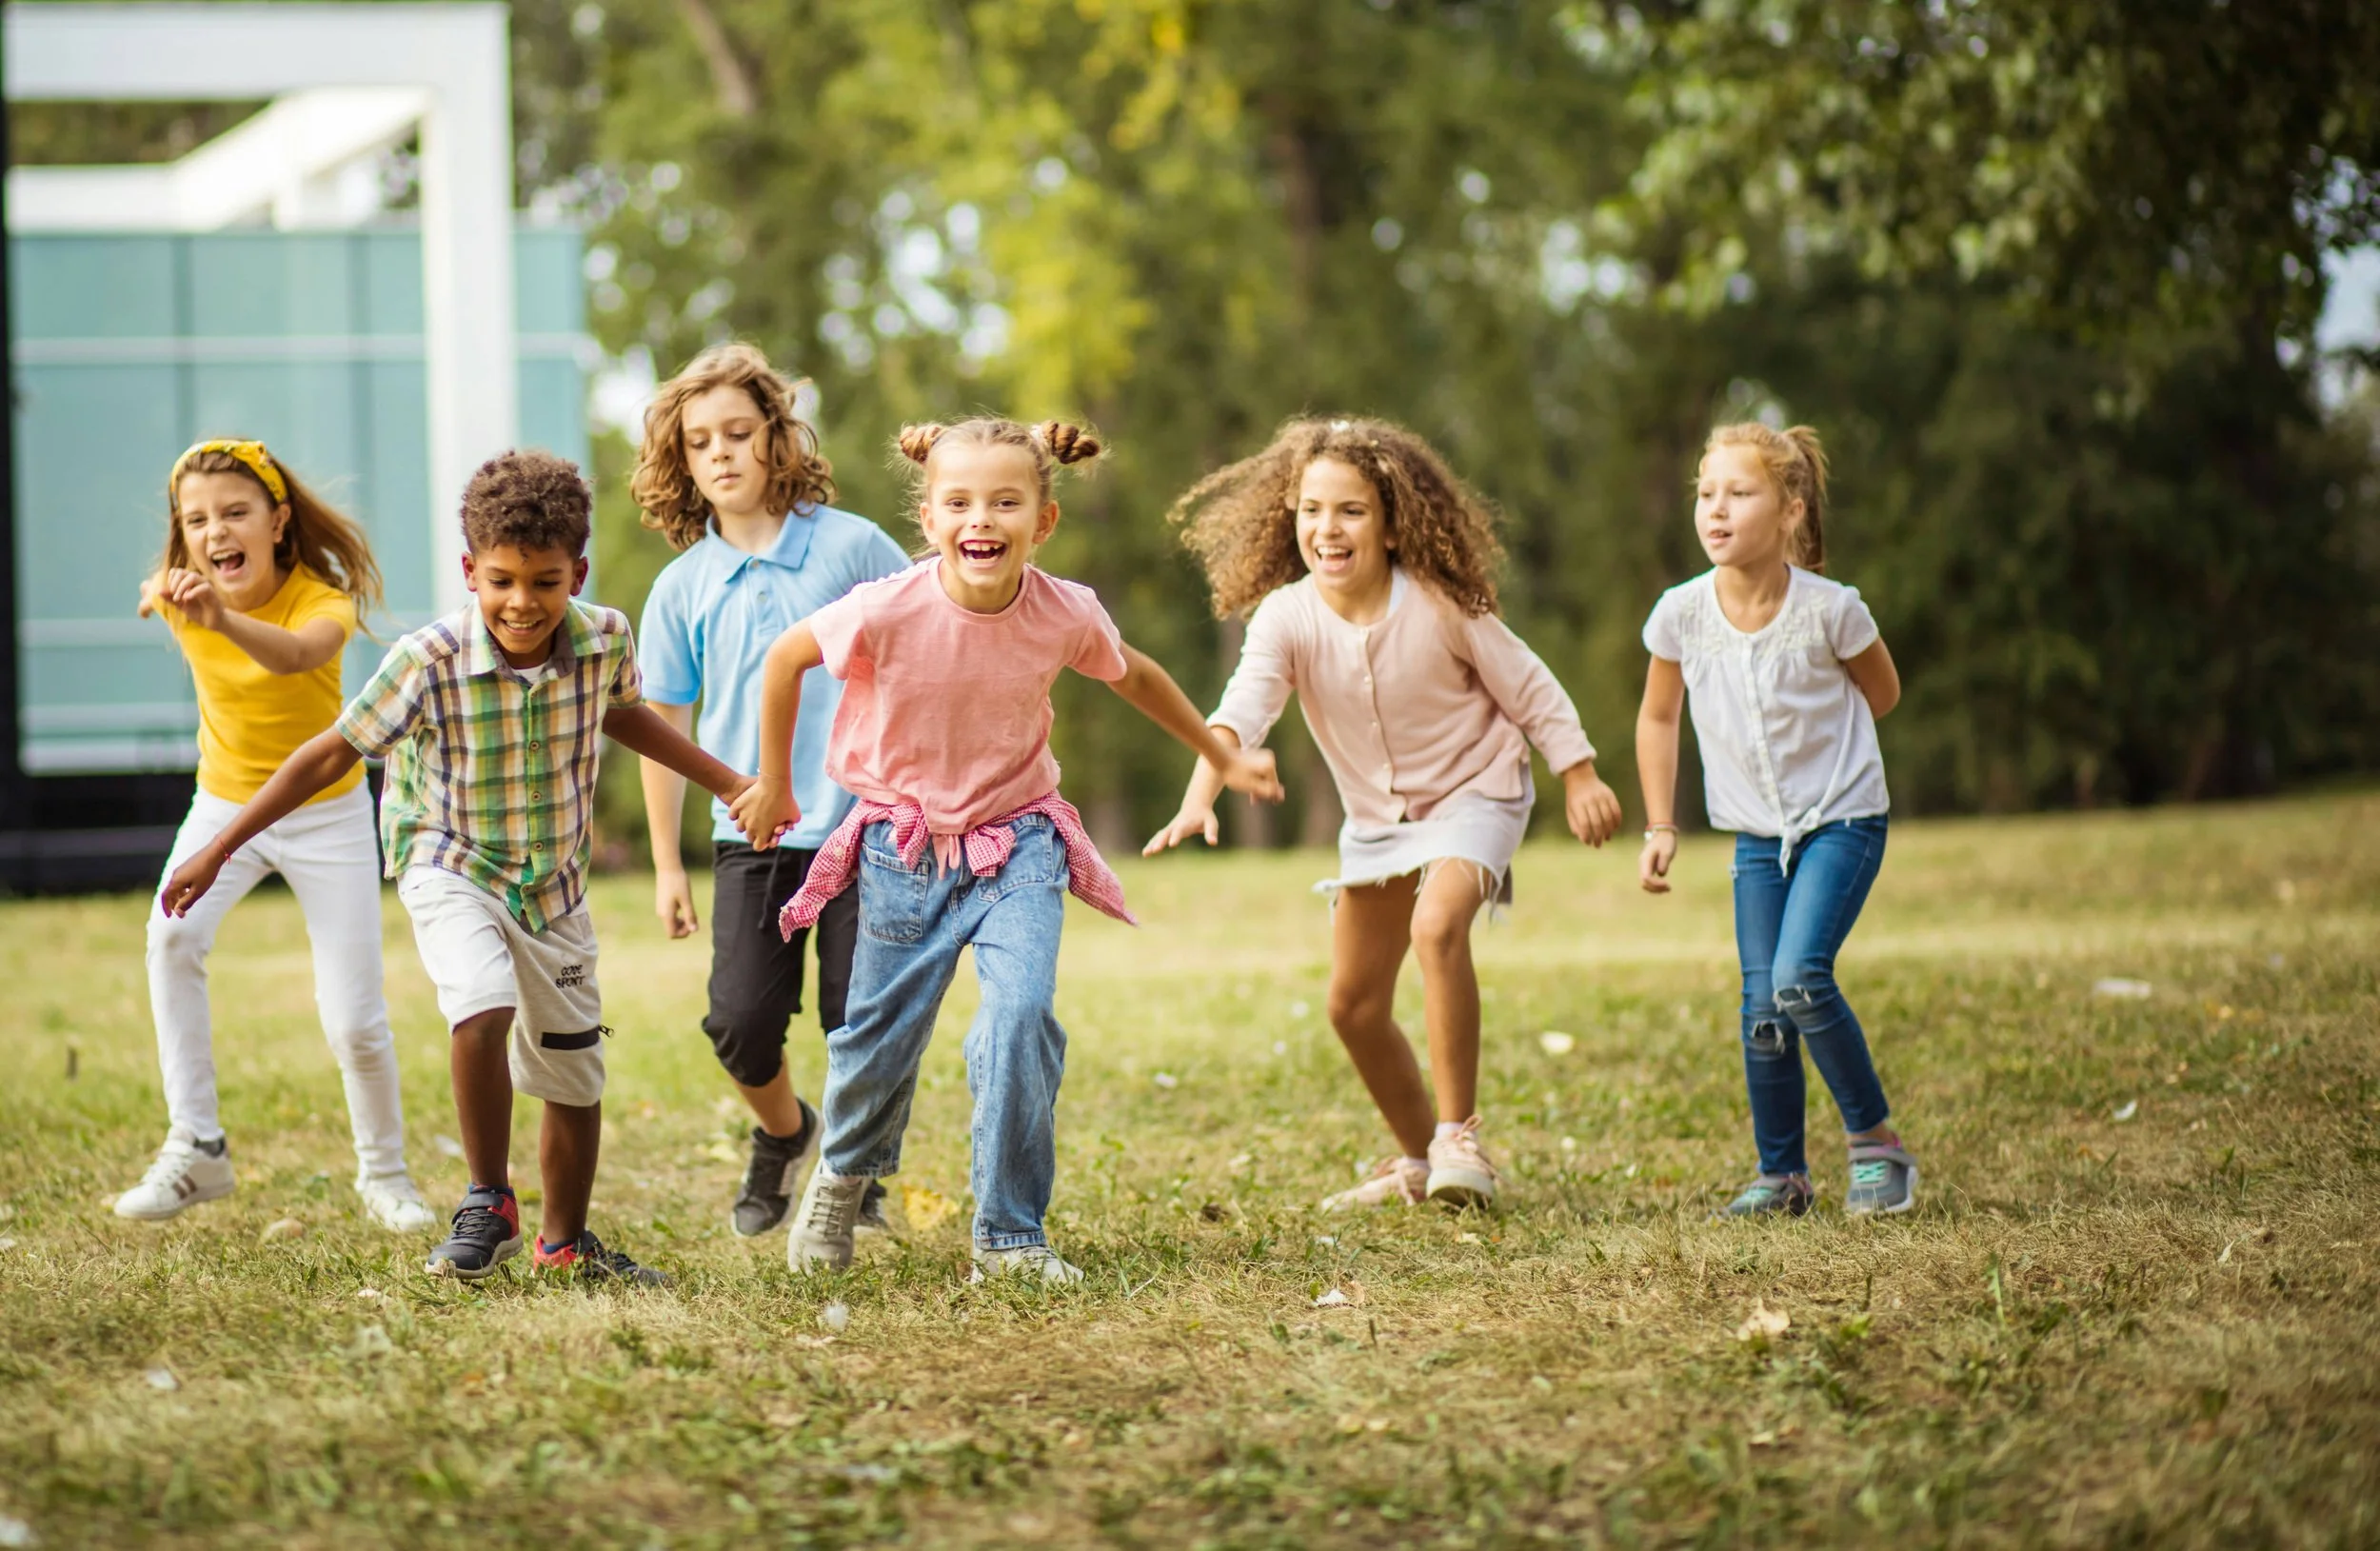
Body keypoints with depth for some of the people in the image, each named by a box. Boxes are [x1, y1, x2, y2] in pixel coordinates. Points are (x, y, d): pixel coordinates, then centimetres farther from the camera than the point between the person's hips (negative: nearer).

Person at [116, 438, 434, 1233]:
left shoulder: (320, 600, -25)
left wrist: (224, 619, -69)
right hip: (225, 803, 2)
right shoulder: (180, 597, -14)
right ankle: (195, 1146, -25)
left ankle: (384, 1173, 23)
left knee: (355, 1022, -5)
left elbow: (297, 654, -53)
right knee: (174, 933, -29)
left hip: (326, 811, -2)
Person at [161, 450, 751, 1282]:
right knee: (484, 1008, -31)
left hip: (554, 881, 4)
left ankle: (564, 1241, 35)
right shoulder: (427, 662, -24)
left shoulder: (605, 641, -13)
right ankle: (488, 1205, -12)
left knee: (575, 1078, 12)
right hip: (451, 868, -4)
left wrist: (728, 783, 17)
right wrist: (218, 852, -14)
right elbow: (333, 753, -15)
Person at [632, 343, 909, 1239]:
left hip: (863, 828, -2)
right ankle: (783, 1134, 24)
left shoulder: (852, 547, -2)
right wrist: (667, 865, 12)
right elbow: (663, 726, 12)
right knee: (741, 1023, -8)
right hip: (752, 836, 2)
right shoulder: (682, 588, 5)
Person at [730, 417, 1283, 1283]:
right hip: (904, 847, 0)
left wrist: (1222, 759, 20)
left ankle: (1010, 1238, -7)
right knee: (881, 1034, 10)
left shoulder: (1068, 616, -16)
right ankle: (844, 1172, 45)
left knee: (1022, 1017, -20)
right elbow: (785, 659, -4)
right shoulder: (887, 612, -23)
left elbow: (1136, 678, 8)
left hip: (1017, 845, 0)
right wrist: (772, 786, 6)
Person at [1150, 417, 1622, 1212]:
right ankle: (1418, 1159, 31)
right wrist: (1198, 798, -49)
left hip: (1472, 794, -5)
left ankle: (1459, 1134, -23)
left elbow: (1528, 689, -7)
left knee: (1437, 924, -33)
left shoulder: (1439, 604, -21)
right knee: (1353, 1004, 8)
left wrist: (1580, 778, -4)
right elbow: (1242, 709, -33)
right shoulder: (1287, 617, -17)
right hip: (1376, 815, 5)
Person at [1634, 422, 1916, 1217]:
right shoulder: (1682, 613, -10)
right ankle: (1781, 1174, 16)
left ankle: (1877, 1141, -2)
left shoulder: (1830, 609, -19)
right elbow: (1658, 717, 8)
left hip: (1842, 819, -4)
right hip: (1757, 832, 4)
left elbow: (1881, 694, 3)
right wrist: (1659, 829, 7)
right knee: (1763, 1009, -1)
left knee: (1799, 979, -20)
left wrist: (1811, 738, 4)